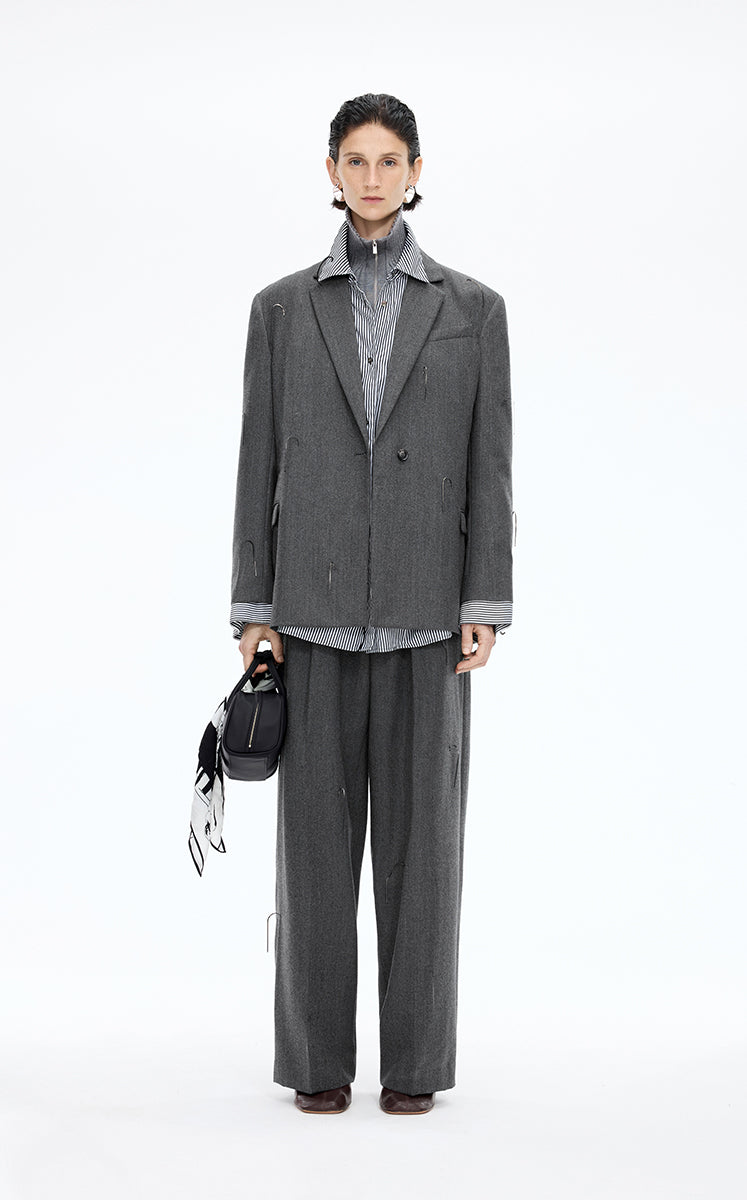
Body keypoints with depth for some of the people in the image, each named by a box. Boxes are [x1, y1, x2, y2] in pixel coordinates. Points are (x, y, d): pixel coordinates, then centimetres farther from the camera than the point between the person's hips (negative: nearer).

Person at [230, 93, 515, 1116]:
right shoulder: (283, 307, 7)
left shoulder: (473, 308, 6)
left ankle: (415, 1060, 13)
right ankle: (319, 1059, 14)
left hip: (425, 609, 0)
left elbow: (490, 465, 3)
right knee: (317, 833, 3)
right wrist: (253, 607, 0)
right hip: (317, 606, 1)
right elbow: (260, 462, 5)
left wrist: (485, 604, -5)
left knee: (422, 831, 3)